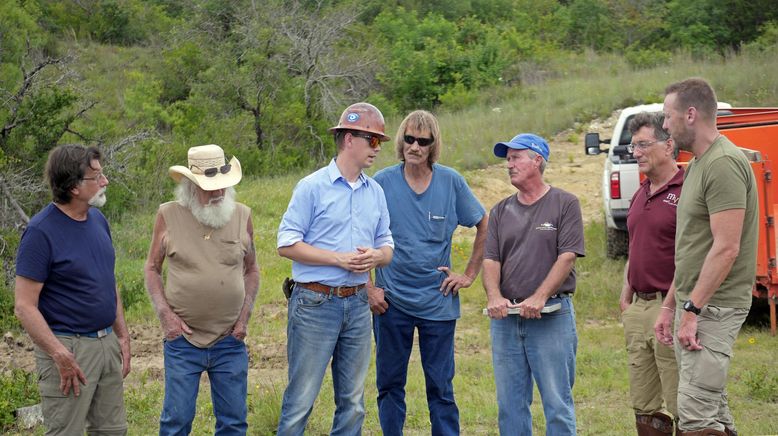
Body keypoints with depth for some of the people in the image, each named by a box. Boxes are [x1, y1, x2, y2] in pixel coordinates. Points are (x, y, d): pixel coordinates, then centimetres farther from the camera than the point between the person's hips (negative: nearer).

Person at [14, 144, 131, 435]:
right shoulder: (41, 232, -15)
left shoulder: (98, 221, 8)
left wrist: (123, 336, 13)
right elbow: (24, 307, -17)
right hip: (68, 347, -7)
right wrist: (61, 356, -22)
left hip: (107, 343, 8)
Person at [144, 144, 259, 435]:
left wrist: (244, 316, 1)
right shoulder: (169, 215, -3)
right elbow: (152, 268, 6)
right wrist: (165, 314, -6)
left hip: (230, 343, 2)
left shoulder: (242, 216, 2)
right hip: (182, 339, -2)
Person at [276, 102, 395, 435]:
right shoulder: (312, 187, -7)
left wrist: (375, 256, -8)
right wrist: (339, 259, -16)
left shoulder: (375, 192, 11)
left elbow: (387, 247, 16)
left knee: (352, 403, 10)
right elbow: (287, 244, -10)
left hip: (357, 304, 6)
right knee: (301, 399, -3)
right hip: (315, 304, -6)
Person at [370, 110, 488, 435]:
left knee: (441, 386, 4)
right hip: (391, 301, 0)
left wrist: (469, 274, 6)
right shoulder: (382, 183, -4)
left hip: (437, 301, 0)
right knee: (390, 384, 8)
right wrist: (367, 288, -2)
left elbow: (485, 226, 11)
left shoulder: (451, 182, -1)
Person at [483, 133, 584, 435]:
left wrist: (538, 298, -19)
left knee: (557, 402, -3)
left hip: (552, 316, -5)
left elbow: (567, 257, -9)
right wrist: (494, 296, -13)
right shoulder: (501, 212, 14)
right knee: (510, 403, 8)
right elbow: (490, 260, 6)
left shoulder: (565, 204, 0)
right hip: (506, 318, 5)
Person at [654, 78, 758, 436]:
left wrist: (693, 310, -21)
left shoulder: (723, 164, -15)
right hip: (693, 303, 10)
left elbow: (726, 248, -21)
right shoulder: (697, 165, 17)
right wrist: (670, 305, 20)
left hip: (713, 308, -10)